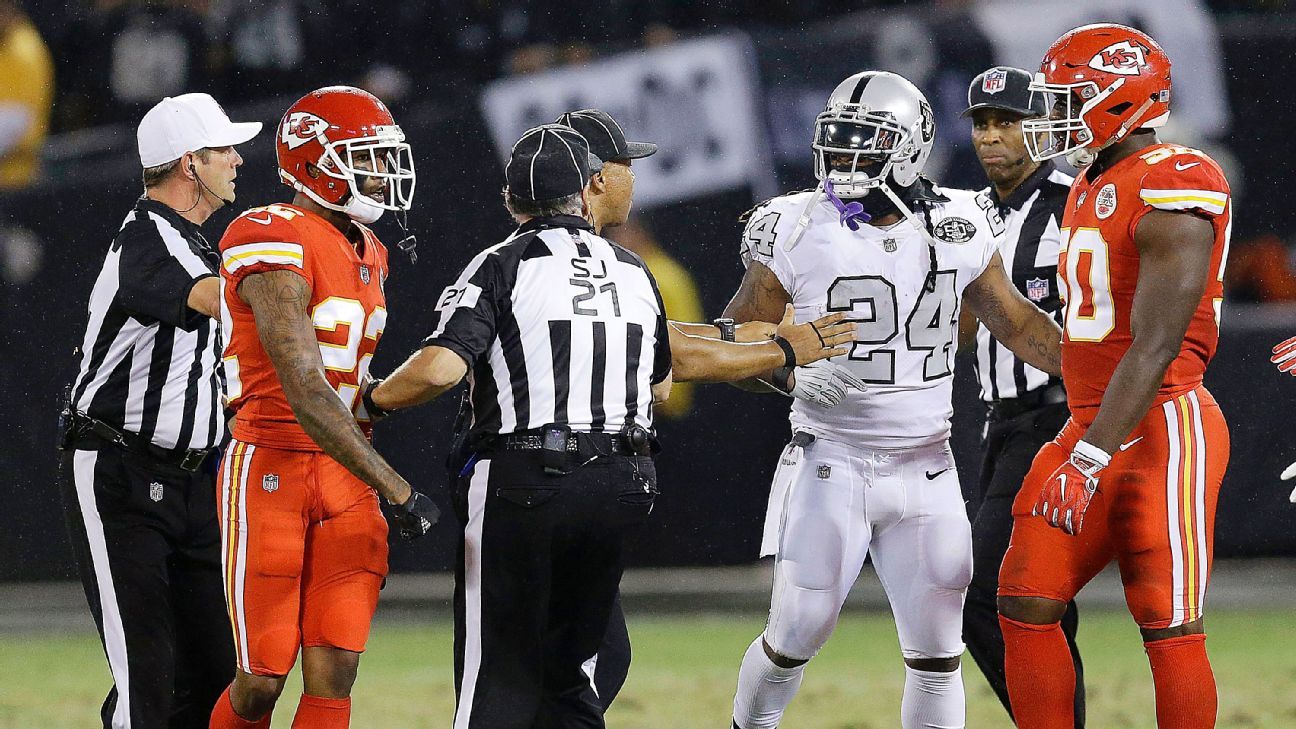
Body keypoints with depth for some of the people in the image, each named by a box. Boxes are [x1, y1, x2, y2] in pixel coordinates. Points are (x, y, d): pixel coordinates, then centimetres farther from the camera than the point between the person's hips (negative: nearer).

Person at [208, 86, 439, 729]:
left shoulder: (367, 253, 14)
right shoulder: (275, 242, -14)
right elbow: (302, 388, -22)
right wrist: (393, 487, -23)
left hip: (345, 481, 7)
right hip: (270, 473, -7)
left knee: (334, 677, -2)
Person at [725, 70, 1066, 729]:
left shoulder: (957, 228, 1)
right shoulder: (797, 230, -6)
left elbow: (1015, 323, 12)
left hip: (925, 472, 2)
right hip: (829, 469, -2)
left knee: (937, 652, 1)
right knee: (795, 638, -1)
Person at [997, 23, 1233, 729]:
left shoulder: (1173, 187, -15)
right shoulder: (1090, 190, 16)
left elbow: (1154, 348, -20)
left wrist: (1089, 459, -23)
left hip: (1161, 429, -9)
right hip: (1092, 426, 9)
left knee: (1169, 629, -6)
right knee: (1026, 605, 4)